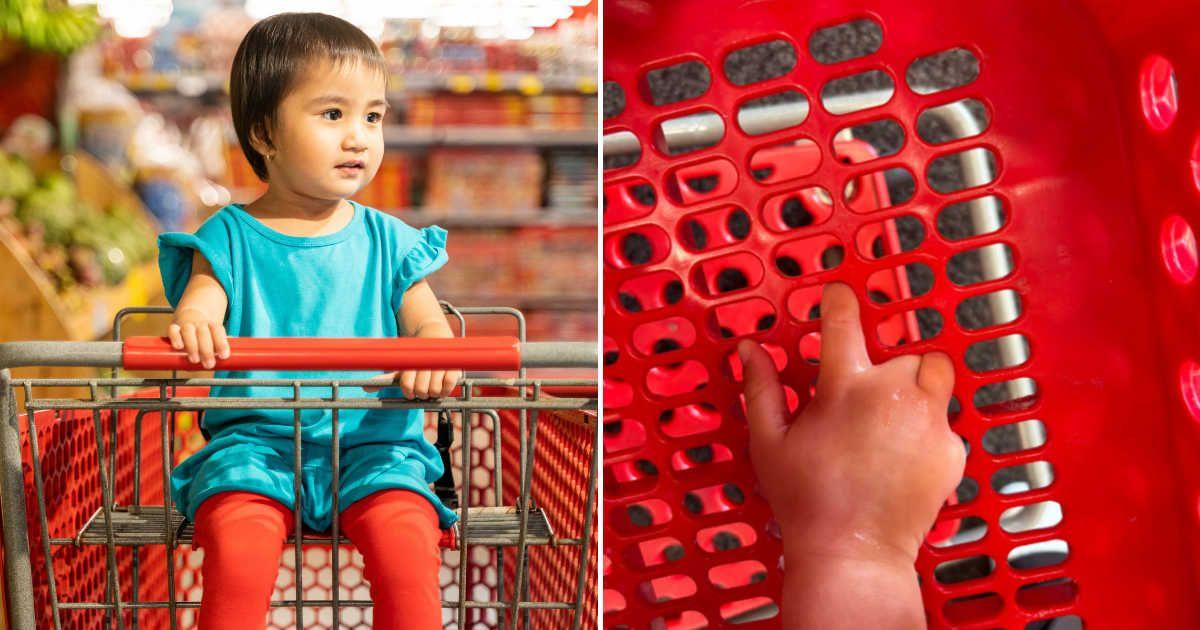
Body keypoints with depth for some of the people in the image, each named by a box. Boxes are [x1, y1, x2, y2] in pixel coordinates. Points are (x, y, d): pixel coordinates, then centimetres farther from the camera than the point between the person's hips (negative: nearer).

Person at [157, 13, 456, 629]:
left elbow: (430, 322, 5)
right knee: (237, 534, -30)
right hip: (255, 437, -1)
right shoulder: (229, 239, 7)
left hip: (371, 438, 1)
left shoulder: (386, 241, 11)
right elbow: (200, 306, -3)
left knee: (405, 534, -28)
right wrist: (191, 327, -30)